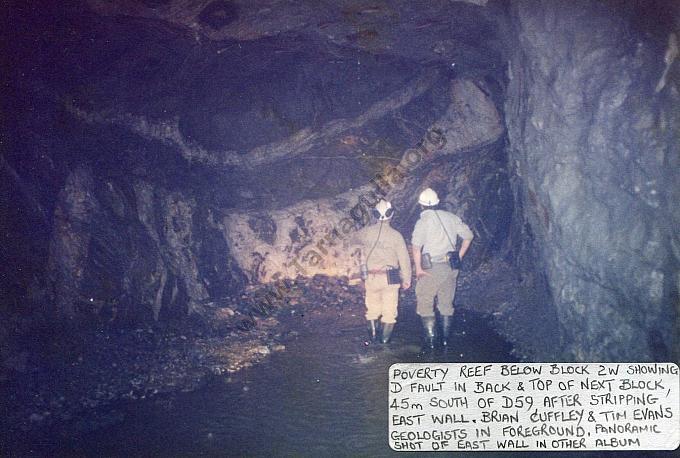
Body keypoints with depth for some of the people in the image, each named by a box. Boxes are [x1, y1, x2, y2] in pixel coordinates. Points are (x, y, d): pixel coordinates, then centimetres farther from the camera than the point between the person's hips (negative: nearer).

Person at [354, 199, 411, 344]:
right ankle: (385, 338, 12)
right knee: (389, 310, 9)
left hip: (370, 277, 2)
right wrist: (406, 279, 1)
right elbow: (404, 259, -8)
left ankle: (373, 335, 23)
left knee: (372, 308, 19)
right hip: (390, 278, -2)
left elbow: (357, 238, 20)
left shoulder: (366, 232, -4)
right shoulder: (395, 235, -10)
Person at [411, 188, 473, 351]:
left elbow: (416, 246, -19)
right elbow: (468, 235, 11)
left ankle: (430, 340, 4)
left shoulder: (423, 221, -9)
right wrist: (459, 257, 15)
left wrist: (418, 268, -11)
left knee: (425, 304, 6)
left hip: (431, 269, -5)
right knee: (446, 304, 16)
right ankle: (445, 339, 20)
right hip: (451, 268, 5)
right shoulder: (451, 217, 6)